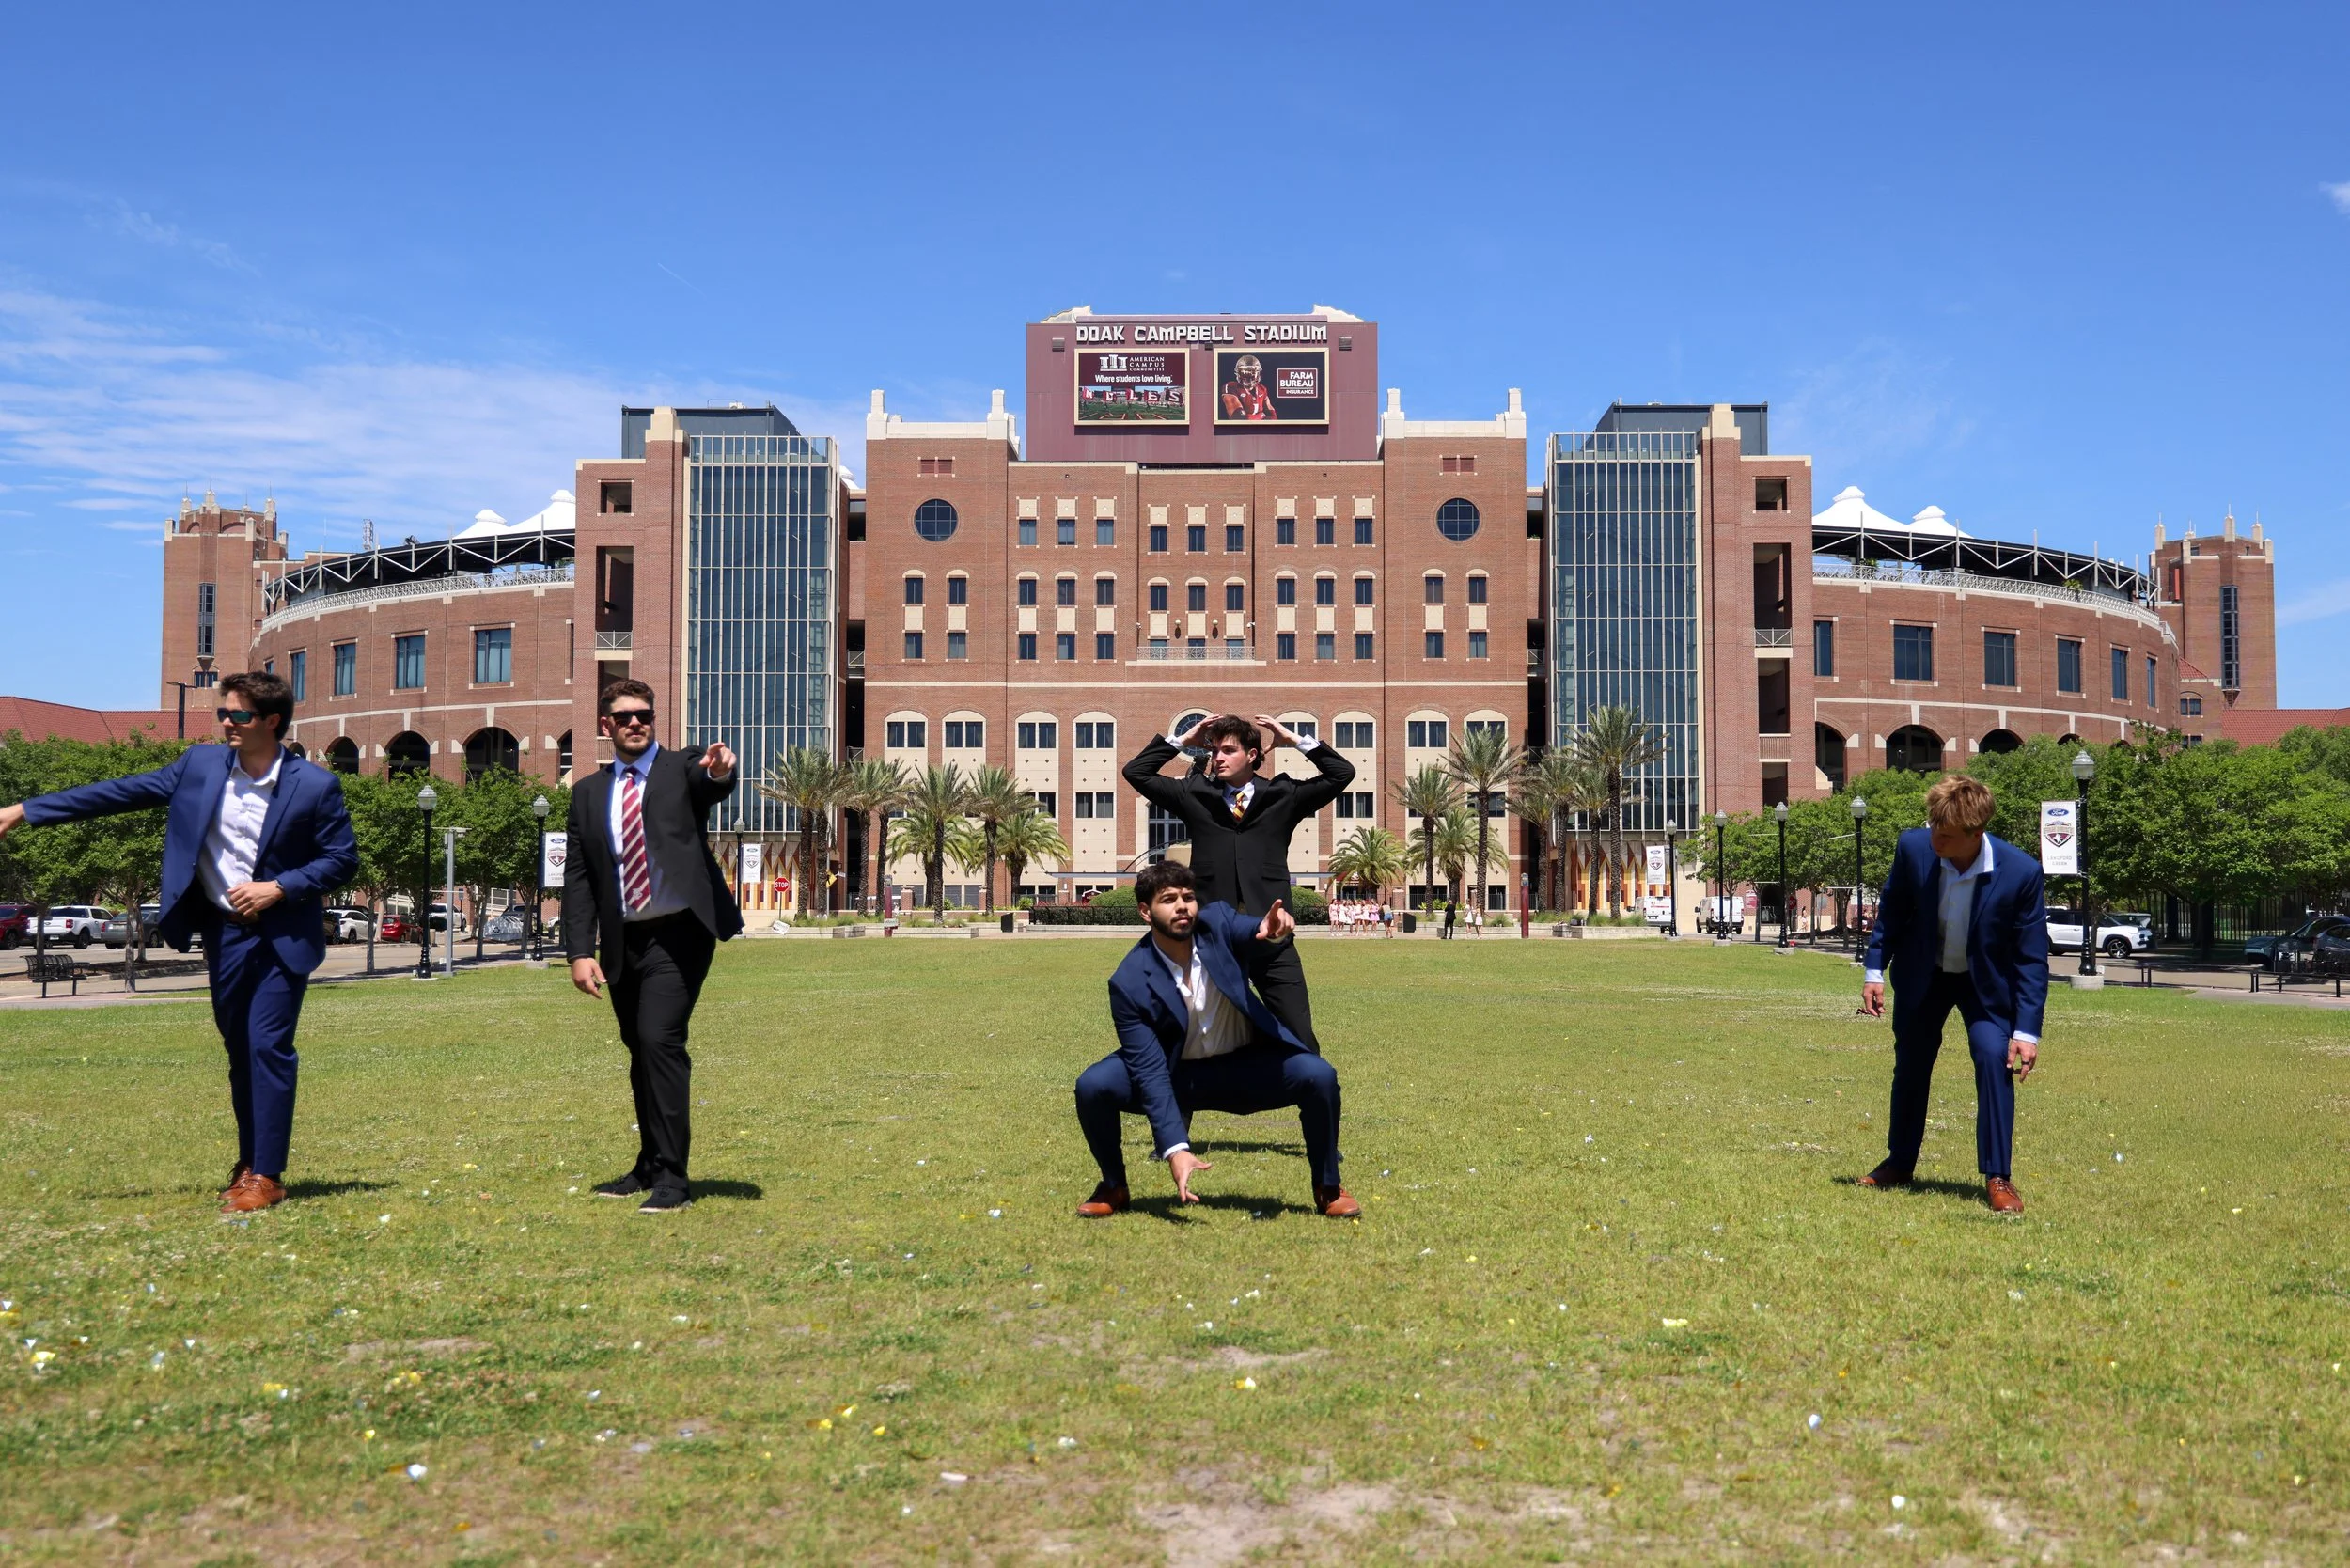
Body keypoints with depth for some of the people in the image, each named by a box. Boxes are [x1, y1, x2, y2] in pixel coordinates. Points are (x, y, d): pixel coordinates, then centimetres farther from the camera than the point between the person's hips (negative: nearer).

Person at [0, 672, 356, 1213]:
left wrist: (278, 888, -17)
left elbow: (343, 859, -6)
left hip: (281, 937, -4)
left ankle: (266, 1176, -3)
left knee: (268, 1048, -9)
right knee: (239, 1050, 12)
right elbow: (122, 792, 4)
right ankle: (249, 1163, 25)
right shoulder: (200, 766, 1)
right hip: (223, 932, 5)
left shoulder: (315, 785, -10)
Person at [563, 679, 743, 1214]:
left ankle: (672, 1178, -10)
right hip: (622, 942, 5)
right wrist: (580, 951, 1)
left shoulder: (684, 770, 1)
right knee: (640, 1049, 15)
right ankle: (650, 1165, 30)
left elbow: (711, 788, -24)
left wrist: (720, 772, -48)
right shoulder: (589, 792, 12)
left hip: (678, 933, -5)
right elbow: (578, 878, 10)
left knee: (660, 1039, -16)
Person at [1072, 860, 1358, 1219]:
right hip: (1175, 1073, -1)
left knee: (1319, 1077, -25)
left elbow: (1252, 929, -38)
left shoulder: (1217, 923, -16)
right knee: (1093, 1086, -26)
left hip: (1244, 1066, 1)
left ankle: (1328, 1188, 1)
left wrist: (1274, 930, -65)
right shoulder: (1130, 983, -22)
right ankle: (1114, 1188, 3)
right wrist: (1174, 1149, -33)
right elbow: (1150, 1071, -25)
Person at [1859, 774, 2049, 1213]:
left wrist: (2026, 1031, -23)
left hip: (1986, 980, -2)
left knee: (1994, 1058, -21)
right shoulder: (1914, 848, -24)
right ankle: (1899, 1162, 34)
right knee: (1910, 1065, 12)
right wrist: (1874, 970, -5)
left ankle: (1998, 1178, -8)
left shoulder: (2021, 872, -29)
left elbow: (2032, 958, -21)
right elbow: (1891, 911, -3)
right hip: (1922, 975, 3)